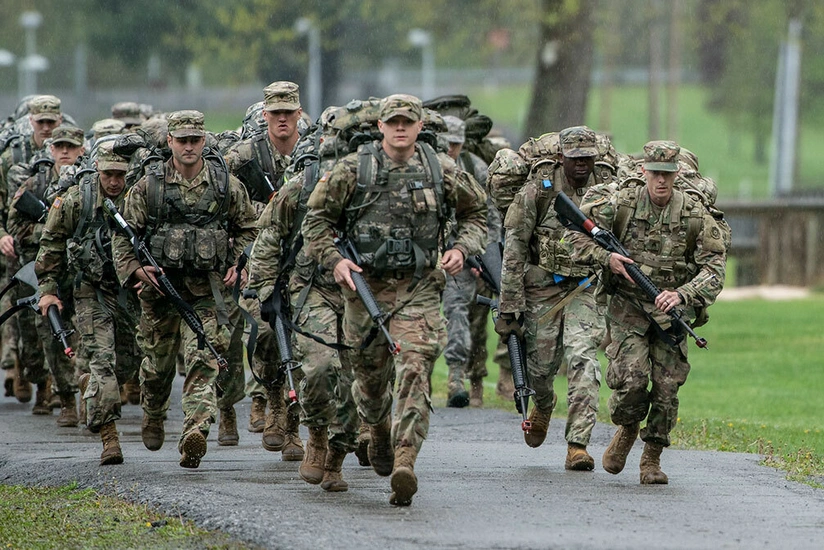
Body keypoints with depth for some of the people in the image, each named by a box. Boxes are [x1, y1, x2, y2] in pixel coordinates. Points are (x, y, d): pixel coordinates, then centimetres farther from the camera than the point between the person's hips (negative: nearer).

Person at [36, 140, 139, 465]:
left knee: (128, 363, 11)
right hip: (92, 293, -3)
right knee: (103, 361, -12)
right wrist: (47, 288, -1)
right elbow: (52, 243, 2)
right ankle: (109, 441, -14)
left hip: (131, 292, 3)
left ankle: (90, 385, 44)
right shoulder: (75, 200, -8)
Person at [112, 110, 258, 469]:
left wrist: (238, 264, 2)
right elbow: (123, 234, 4)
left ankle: (195, 433, -27)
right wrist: (136, 269, -11)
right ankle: (152, 419, 43)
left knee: (203, 362, -16)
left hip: (206, 292, -1)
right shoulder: (149, 186, -1)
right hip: (160, 288, 1)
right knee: (157, 364, 15)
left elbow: (248, 228, 15)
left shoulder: (226, 184, 2)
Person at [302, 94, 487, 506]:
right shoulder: (353, 170, -1)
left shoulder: (442, 171, 3)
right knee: (370, 374, 12)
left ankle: (404, 464, -25)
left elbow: (476, 213, 17)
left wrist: (462, 248, 0)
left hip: (419, 290, -1)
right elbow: (317, 218, 5)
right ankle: (378, 428, 47)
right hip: (366, 286, 1)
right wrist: (334, 259, -9)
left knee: (413, 372, -17)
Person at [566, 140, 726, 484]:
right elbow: (576, 230, 2)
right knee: (631, 378, -17)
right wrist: (605, 258, -14)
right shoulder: (622, 204, -6)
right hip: (628, 307, -1)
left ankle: (652, 459, 13)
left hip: (670, 311, 1)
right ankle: (627, 429, 16)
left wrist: (682, 294, -25)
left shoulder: (695, 215, -6)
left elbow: (714, 267, -9)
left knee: (667, 386, -3)